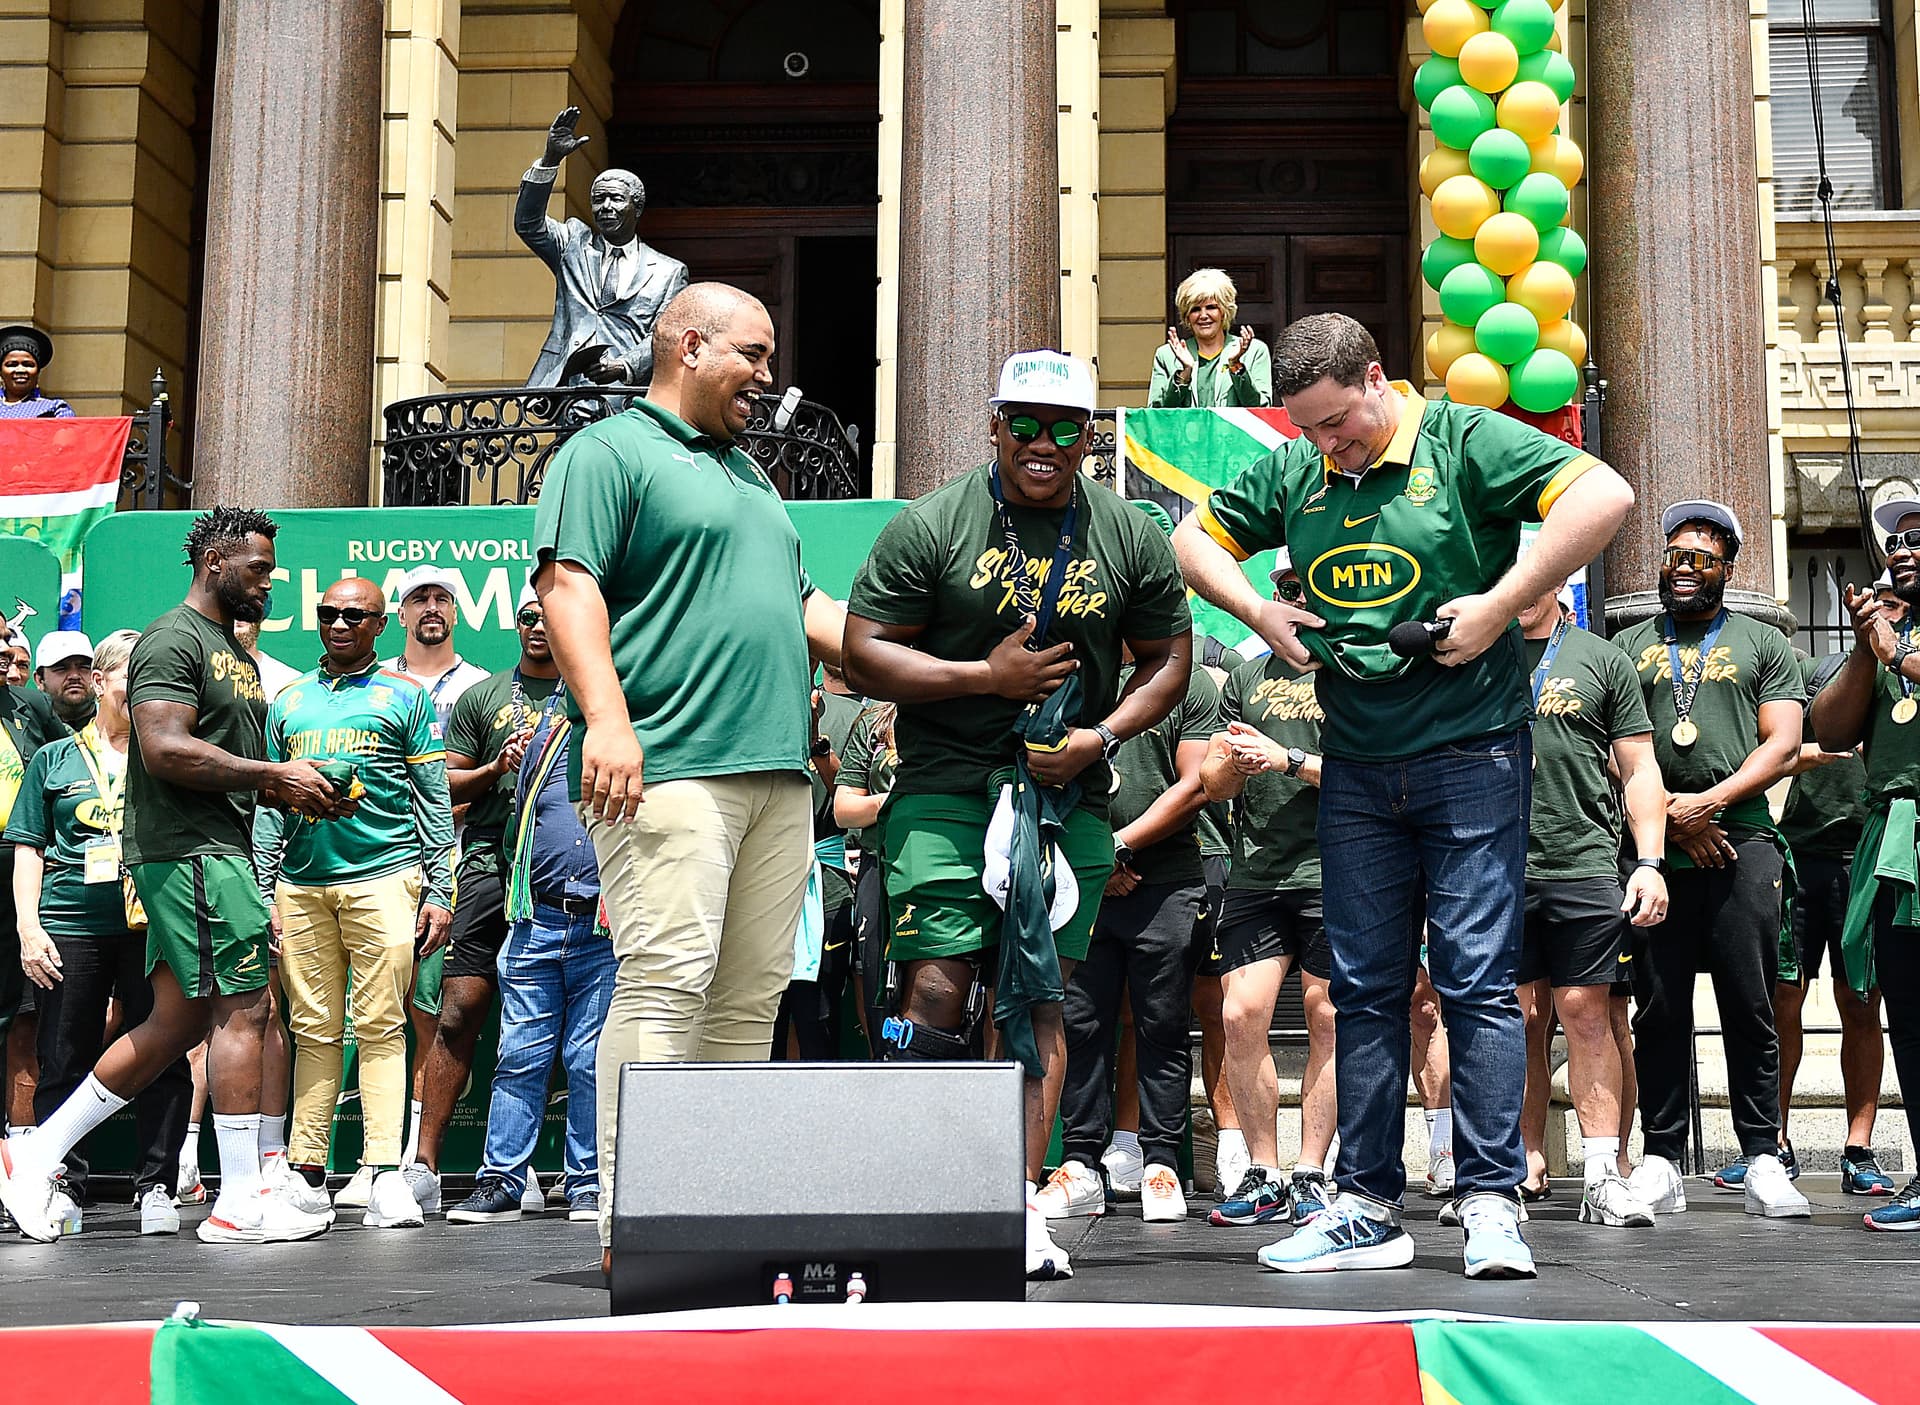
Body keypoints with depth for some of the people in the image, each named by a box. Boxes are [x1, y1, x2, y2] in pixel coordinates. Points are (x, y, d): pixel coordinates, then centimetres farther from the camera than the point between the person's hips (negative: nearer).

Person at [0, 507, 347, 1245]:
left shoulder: (237, 652, 23)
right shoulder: (173, 640, -9)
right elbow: (165, 750, -21)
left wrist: (296, 792, 9)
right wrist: (275, 775, -17)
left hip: (222, 851, 10)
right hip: (188, 852, -10)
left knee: (177, 1024, 10)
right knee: (242, 1010, -9)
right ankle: (241, 1202, -3)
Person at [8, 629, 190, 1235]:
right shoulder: (54, 758, 13)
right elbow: (28, 848, 11)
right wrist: (29, 927, -1)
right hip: (71, 927, 0)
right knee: (65, 1062, 2)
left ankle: (156, 1188, 5)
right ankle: (62, 1185, 13)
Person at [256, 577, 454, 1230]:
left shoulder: (407, 698, 9)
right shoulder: (288, 703, 19)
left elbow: (435, 803, 6)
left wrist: (439, 891, -2)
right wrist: (261, 892, 10)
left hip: (383, 876, -3)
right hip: (300, 883, 3)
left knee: (380, 1027, -6)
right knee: (313, 1030, 4)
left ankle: (386, 1173, -7)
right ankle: (308, 1173, 8)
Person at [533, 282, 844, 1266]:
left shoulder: (747, 472, 28)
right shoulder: (608, 451, 2)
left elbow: (802, 603, 31)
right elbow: (567, 585, -10)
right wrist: (606, 716, -22)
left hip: (777, 771, 8)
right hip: (666, 767, -8)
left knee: (753, 991, 5)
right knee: (666, 978, -14)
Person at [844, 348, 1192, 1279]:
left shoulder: (1131, 539, 7)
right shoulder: (930, 527, -1)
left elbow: (1170, 660, 12)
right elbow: (863, 654, -3)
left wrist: (1100, 737, -5)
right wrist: (986, 677, -12)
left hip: (1071, 795, 3)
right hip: (946, 790, -2)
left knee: (1038, 1000, 3)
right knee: (940, 987, -10)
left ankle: (1022, 1205, 7)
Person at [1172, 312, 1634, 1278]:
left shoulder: (1464, 441, -7)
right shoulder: (1293, 473, 8)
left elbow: (1605, 496, -17)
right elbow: (1194, 539, 20)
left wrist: (1501, 603, -19)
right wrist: (1258, 611, 3)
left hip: (1470, 754, -5)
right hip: (1356, 768, 5)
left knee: (1477, 978, -5)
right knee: (1363, 988, 7)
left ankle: (1490, 1204, 0)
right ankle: (1368, 1208, 13)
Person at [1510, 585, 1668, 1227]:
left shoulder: (1604, 659, 11)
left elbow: (1640, 770, 9)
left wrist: (1651, 862, -1)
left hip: (1585, 866, -1)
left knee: (1586, 1014, -3)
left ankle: (1602, 1176, 0)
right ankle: (1526, 1169, 11)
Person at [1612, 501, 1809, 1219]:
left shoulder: (1764, 643, 14)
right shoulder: (1629, 645, 16)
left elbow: (1782, 745, 4)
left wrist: (1709, 802, -9)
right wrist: (1669, 812, -6)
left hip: (1741, 844, -1)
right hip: (1654, 847, 1)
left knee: (1750, 1010, -2)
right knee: (1659, 1011, 1)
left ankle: (1762, 1159, 4)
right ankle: (1661, 1162, 6)